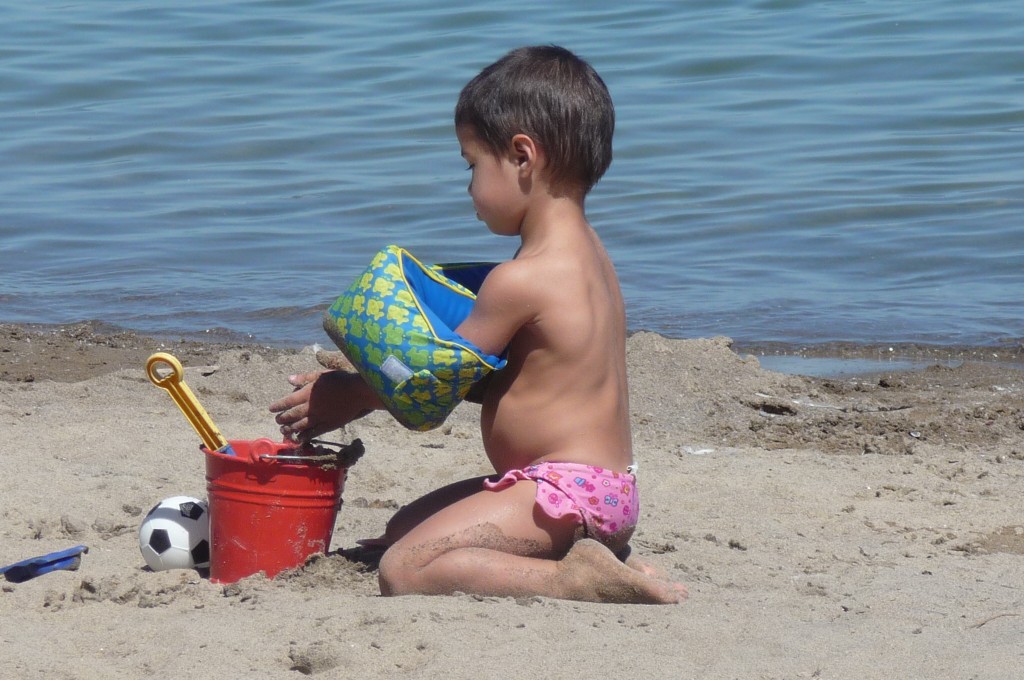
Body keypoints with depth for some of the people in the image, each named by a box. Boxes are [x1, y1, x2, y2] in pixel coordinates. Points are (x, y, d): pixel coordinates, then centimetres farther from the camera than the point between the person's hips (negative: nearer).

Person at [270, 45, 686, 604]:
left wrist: (347, 397, 8)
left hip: (564, 492, -11)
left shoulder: (521, 279, -18)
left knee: (403, 571, -18)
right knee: (403, 528, 19)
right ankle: (601, 558, 6)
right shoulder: (588, 254, 13)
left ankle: (577, 581, -22)